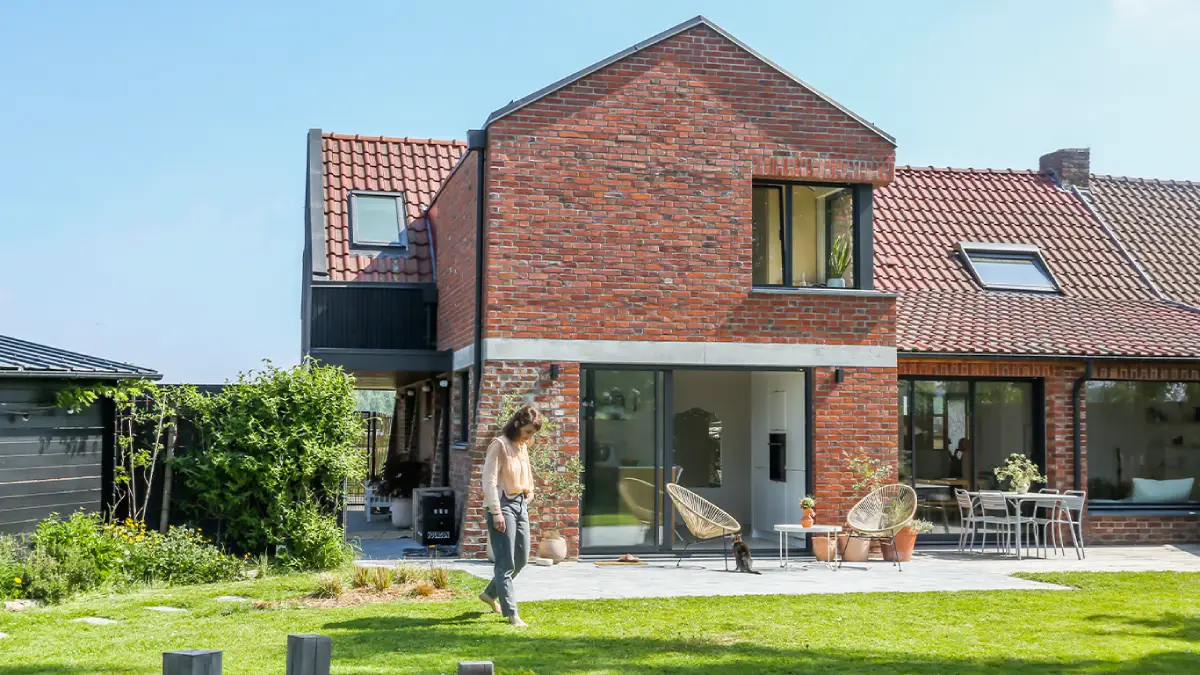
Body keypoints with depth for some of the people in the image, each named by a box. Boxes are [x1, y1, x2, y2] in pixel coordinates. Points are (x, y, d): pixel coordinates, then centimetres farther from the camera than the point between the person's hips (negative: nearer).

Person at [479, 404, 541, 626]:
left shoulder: (523, 447, 12)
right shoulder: (500, 445, -12)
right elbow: (489, 481, -16)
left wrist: (527, 497, 11)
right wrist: (496, 513, -20)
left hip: (521, 504, 9)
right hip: (504, 505, -9)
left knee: (521, 558, 14)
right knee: (506, 562, -6)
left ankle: (490, 593, 33)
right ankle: (511, 613, -3)